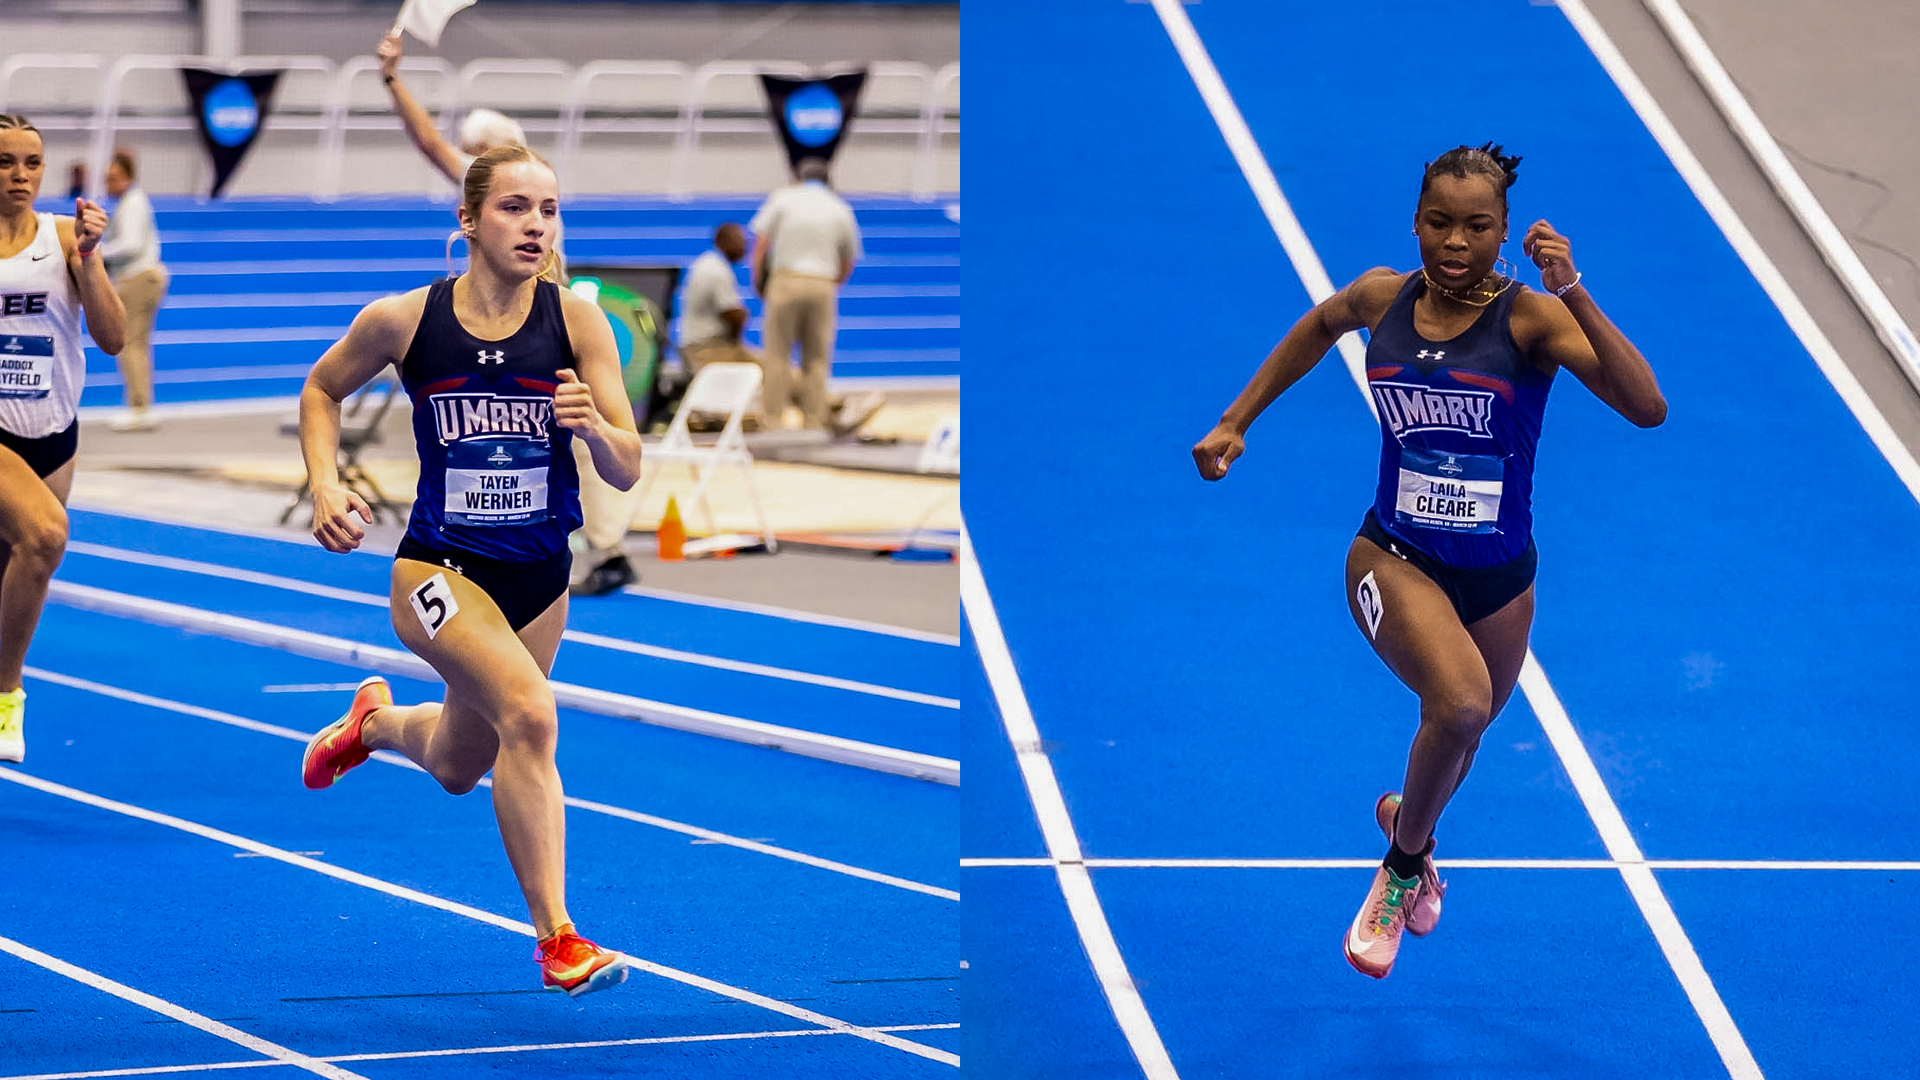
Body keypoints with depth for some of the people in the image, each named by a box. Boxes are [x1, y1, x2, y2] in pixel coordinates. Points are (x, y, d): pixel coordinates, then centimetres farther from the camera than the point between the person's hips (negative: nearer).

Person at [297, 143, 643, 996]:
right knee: (529, 710, -30)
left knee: (457, 768, 23)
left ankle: (377, 719, 59)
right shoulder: (402, 321, -12)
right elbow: (321, 390, 8)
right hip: (439, 567, -4)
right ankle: (556, 940, -24)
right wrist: (325, 485, -6)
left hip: (540, 575, 4)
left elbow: (626, 472, -10)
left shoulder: (577, 322, -11)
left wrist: (594, 426, -31)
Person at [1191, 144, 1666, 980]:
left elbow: (1646, 408, -30)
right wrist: (1236, 422, 19)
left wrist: (1572, 293, -37)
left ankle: (1408, 820, 59)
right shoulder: (1383, 298, -6)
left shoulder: (1530, 317, -16)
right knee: (1460, 703, -29)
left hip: (1497, 577, 1)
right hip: (1394, 557, -1)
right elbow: (1320, 325, 20)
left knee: (1461, 734, 22)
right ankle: (1403, 868, -3)